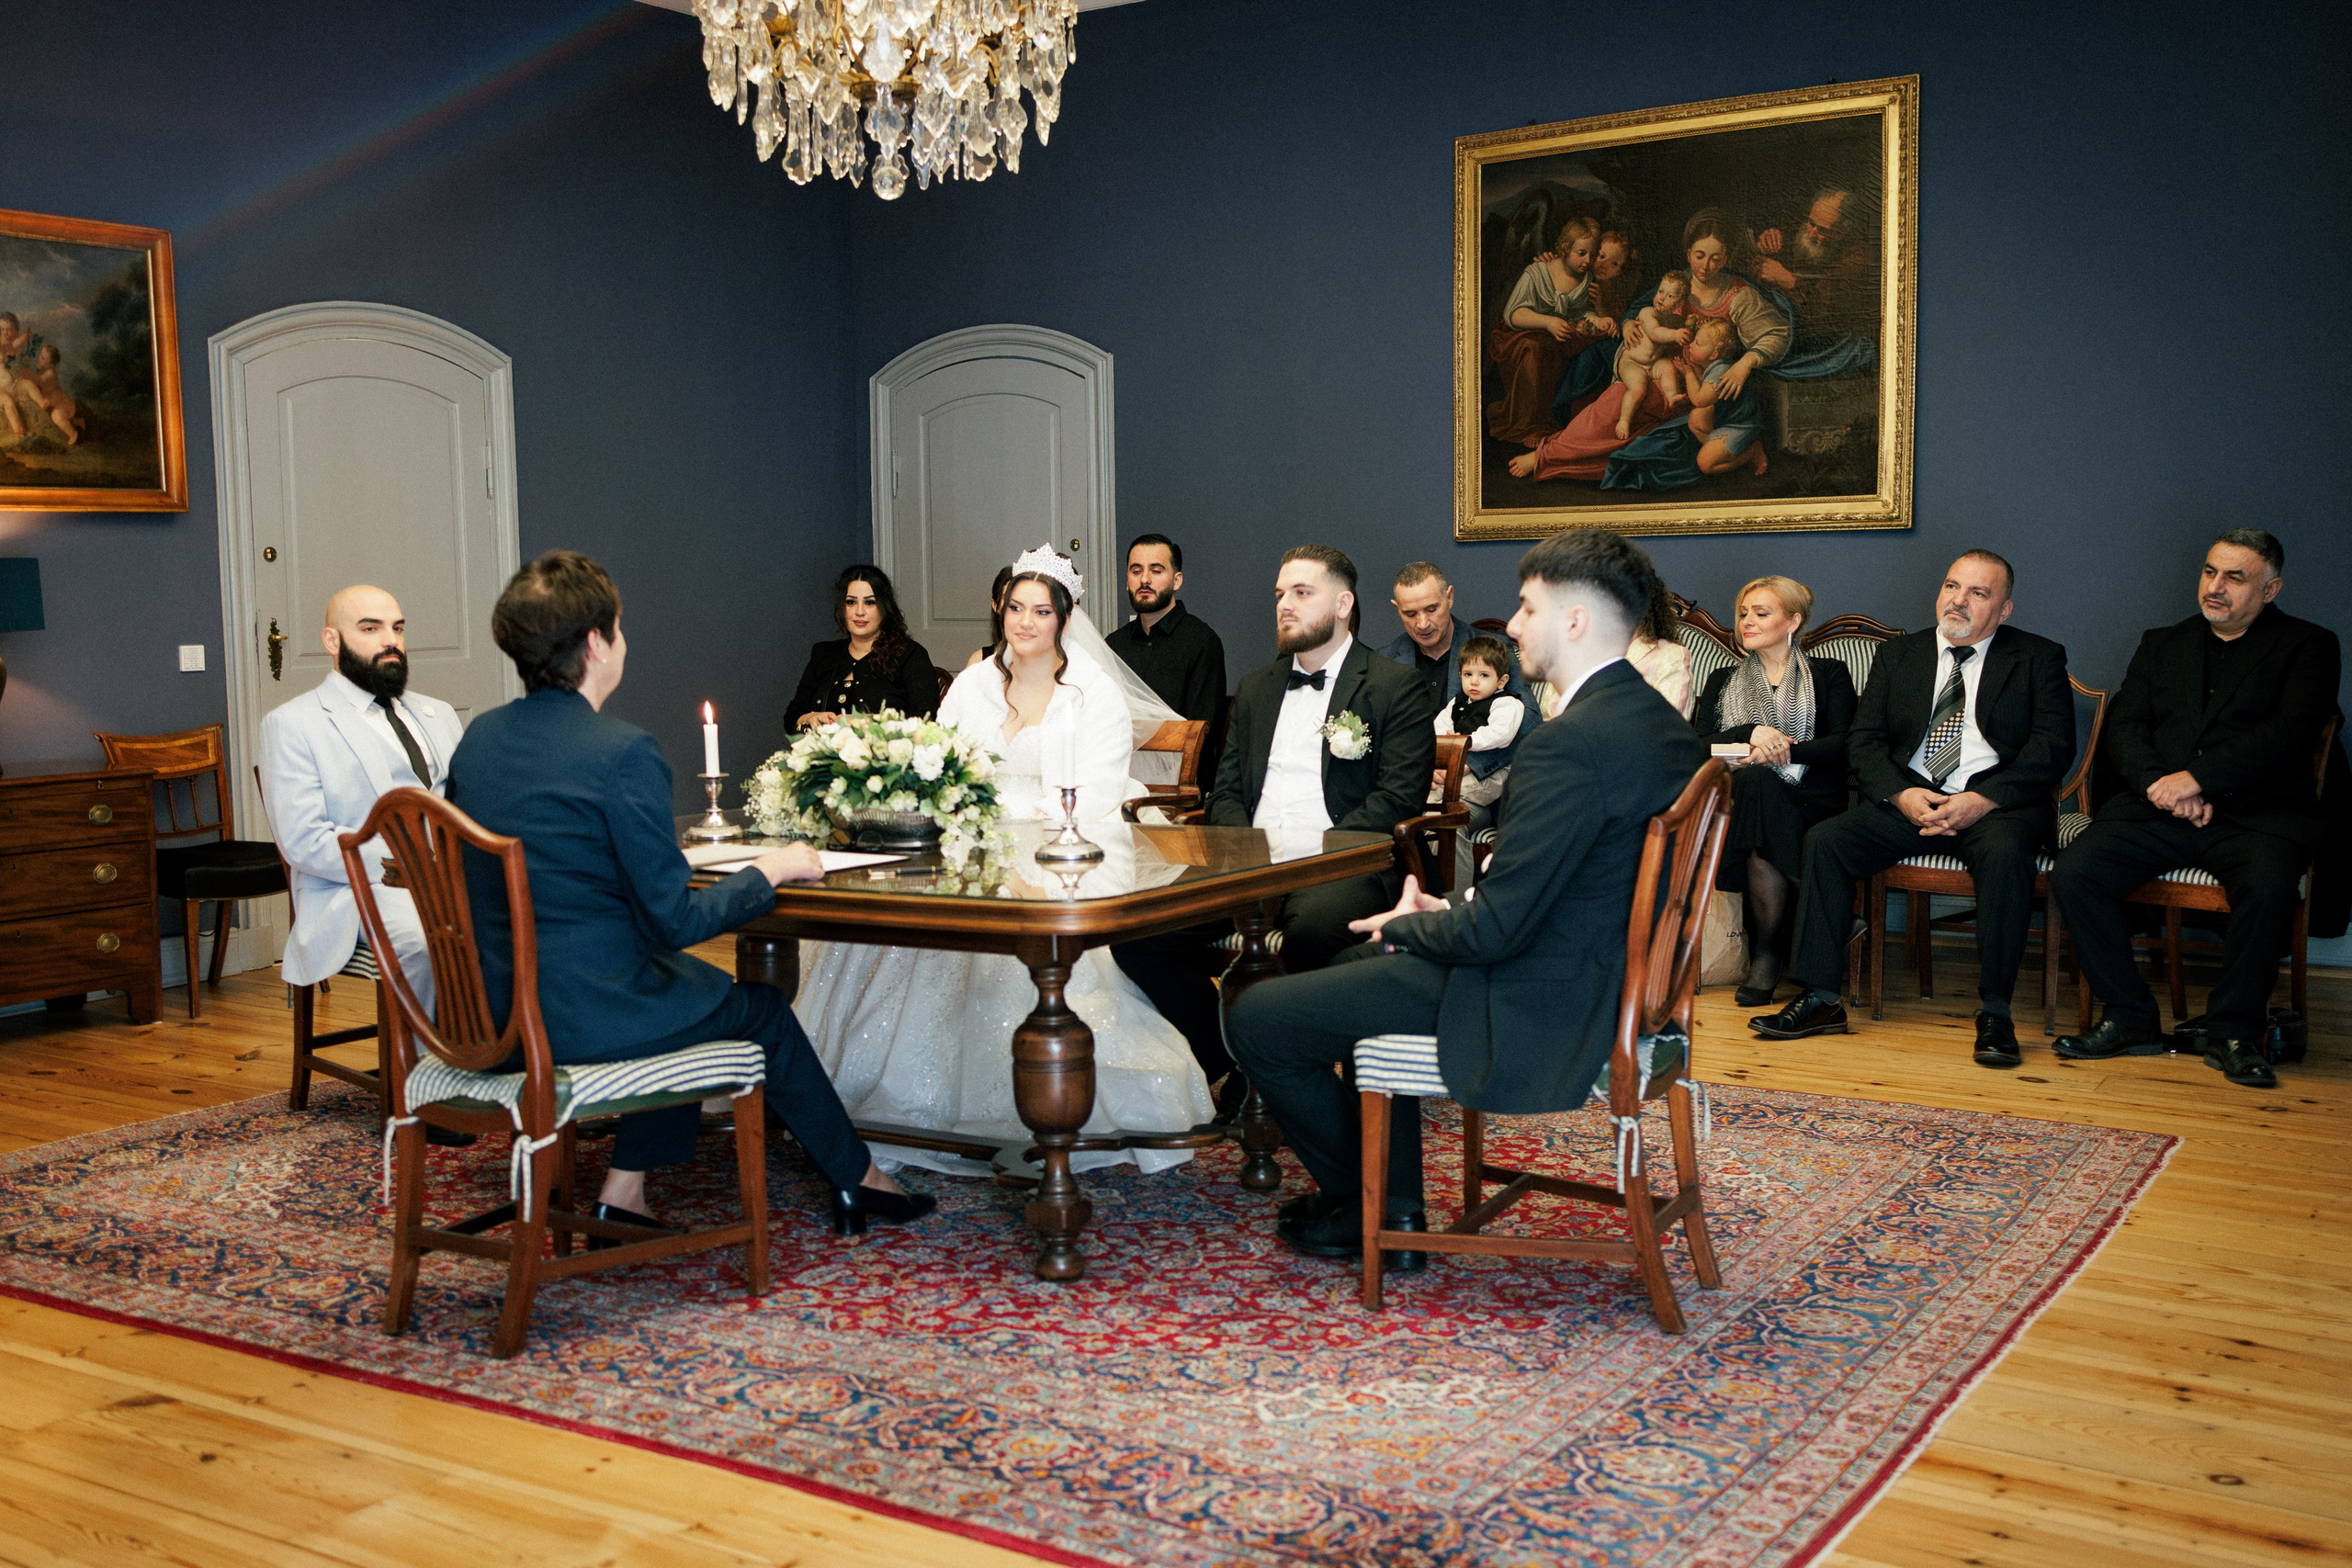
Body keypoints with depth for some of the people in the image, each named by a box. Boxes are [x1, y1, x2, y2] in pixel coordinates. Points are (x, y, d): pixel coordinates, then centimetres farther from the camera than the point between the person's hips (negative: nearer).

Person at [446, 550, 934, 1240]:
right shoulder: (623, 751, -20)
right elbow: (674, 920, -18)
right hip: (582, 1015, -7)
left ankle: (625, 1190, 25)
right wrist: (769, 870, -2)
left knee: (691, 982, 28)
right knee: (760, 1008, 16)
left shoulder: (478, 737, 4)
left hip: (487, 1010, 8)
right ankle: (859, 1182, 33)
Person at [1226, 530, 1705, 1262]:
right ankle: (1396, 1211, 30)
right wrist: (1450, 909, 7)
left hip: (1533, 1010, -11)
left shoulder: (1567, 746, -26)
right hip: (1606, 983, 11)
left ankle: (1357, 1203, 20)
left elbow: (1496, 931, -25)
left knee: (1257, 1017, -3)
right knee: (1364, 971, 31)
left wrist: (1405, 925, -5)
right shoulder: (1661, 722, 6)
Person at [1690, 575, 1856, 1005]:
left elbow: (1843, 745, 0)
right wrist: (1749, 734, -11)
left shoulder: (1829, 674, 16)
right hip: (1738, 798, 2)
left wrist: (1782, 751, -14)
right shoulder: (1723, 681, 24)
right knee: (1756, 784, -35)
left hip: (1810, 801, -2)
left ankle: (1766, 950, -20)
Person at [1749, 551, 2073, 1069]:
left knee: (2005, 851, -37)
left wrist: (1983, 800, -19)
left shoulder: (2039, 658, 7)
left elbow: (2053, 747, -4)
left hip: (1996, 803, -3)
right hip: (1908, 800, 3)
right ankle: (1820, 998, -18)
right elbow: (1863, 739, 9)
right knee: (1823, 841, -21)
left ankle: (1995, 1012, -27)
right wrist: (1901, 794, -12)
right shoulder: (1898, 656, 16)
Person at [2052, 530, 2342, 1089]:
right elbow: (2124, 726, 10)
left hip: (2257, 812, -3)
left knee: (2268, 886, -36)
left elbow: (2288, 734, -8)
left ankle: (2234, 1032, -15)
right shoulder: (2162, 643, 22)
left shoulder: (2308, 646, 8)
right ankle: (2129, 1019, -8)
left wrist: (2195, 778, -18)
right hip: (2154, 807, 4)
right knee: (2072, 873, -22)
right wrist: (2158, 783, -11)